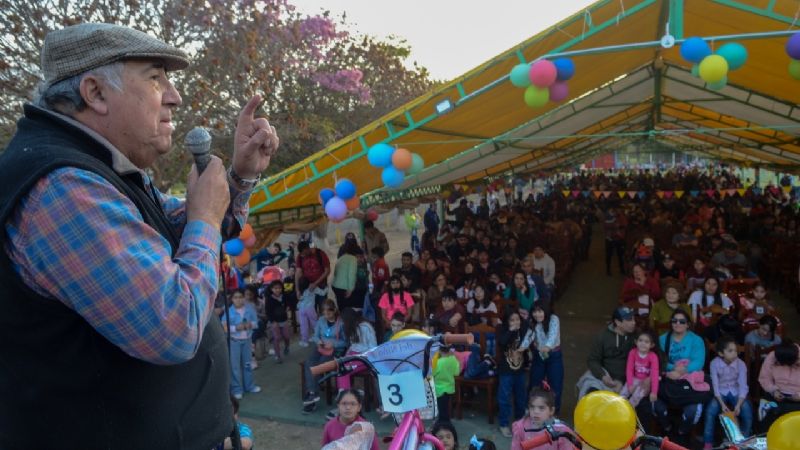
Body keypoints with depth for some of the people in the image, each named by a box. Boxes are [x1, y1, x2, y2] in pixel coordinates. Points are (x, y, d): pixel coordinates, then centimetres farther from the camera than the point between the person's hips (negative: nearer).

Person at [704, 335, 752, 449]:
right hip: (720, 393, -1)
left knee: (747, 411, -24)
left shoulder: (741, 364, -12)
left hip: (735, 393, 1)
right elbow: (715, 385, -13)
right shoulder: (715, 363, -15)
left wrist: (738, 405, -27)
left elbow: (743, 387, -14)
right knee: (710, 410, -26)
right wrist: (722, 404, -24)